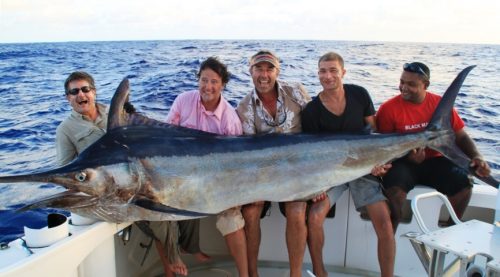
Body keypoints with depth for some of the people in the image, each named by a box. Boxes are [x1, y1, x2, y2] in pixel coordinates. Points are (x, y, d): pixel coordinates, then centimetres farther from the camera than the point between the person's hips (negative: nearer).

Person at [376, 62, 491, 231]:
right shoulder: (389, 108, -7)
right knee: (395, 188, -31)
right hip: (403, 162, -3)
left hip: (434, 160, 4)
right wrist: (407, 156, -22)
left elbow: (460, 136, 7)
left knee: (464, 184, -17)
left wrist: (476, 156, -11)